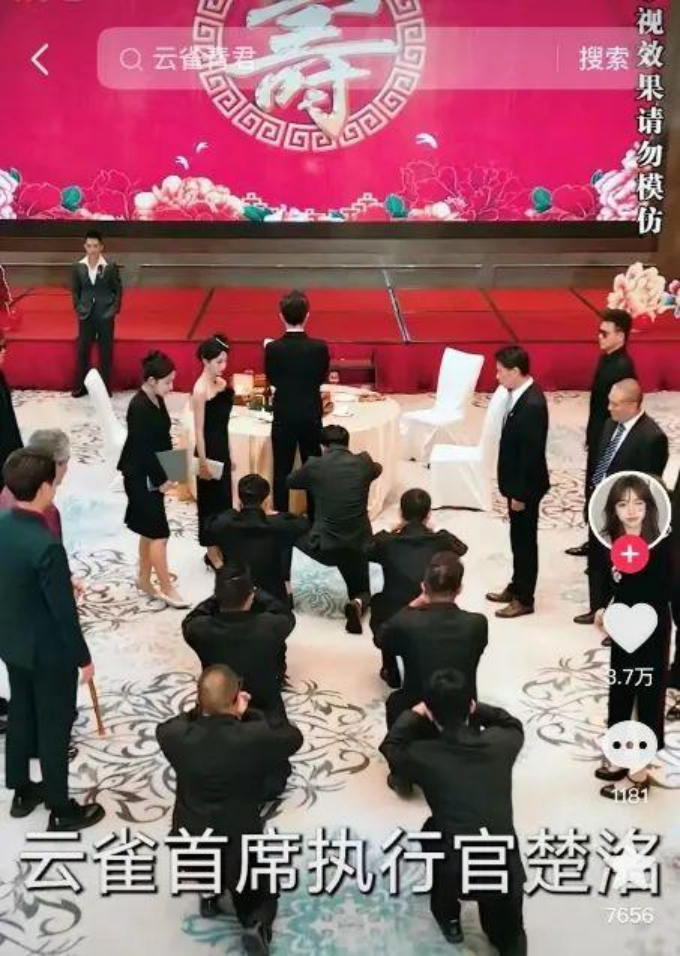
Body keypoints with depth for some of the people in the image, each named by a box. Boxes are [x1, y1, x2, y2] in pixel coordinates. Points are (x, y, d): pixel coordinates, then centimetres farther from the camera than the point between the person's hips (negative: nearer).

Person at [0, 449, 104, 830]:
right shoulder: (47, 546, -31)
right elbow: (64, 611, -23)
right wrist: (83, 657, -11)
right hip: (49, 651, -8)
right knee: (54, 727, 8)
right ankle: (61, 809, 24)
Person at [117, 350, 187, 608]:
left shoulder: (157, 400, 5)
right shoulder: (139, 407, -23)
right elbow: (143, 448, -22)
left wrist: (168, 471, 6)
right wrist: (162, 479, -17)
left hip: (152, 475, 9)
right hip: (141, 478, -9)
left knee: (149, 531, 17)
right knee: (159, 533, -2)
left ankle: (144, 579, 30)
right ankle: (166, 588, 7)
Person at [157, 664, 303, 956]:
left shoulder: (177, 737, -17)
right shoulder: (255, 738, -25)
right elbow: (294, 737, -4)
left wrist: (202, 710, 1)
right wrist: (249, 714, -1)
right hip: (240, 847, -2)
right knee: (260, 896, 26)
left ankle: (209, 895, 35)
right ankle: (257, 923, -2)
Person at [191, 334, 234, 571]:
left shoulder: (222, 383, 5)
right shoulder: (201, 389, -19)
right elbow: (199, 430, -17)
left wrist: (229, 454, 15)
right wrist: (203, 462, -16)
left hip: (223, 448, 8)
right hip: (209, 450, -8)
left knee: (224, 498, 16)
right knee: (210, 499, 5)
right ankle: (212, 553, 18)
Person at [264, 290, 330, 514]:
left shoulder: (273, 348, -14)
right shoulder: (319, 347, -13)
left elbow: (271, 380, 2)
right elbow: (322, 379, 2)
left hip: (283, 418, -1)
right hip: (311, 417, 1)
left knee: (282, 471, 9)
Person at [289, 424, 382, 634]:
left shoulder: (314, 466, -3)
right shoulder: (363, 463, 1)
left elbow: (290, 482, 18)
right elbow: (378, 469, 27)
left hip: (323, 546, -1)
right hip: (357, 545, 1)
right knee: (361, 592, 23)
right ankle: (357, 604, -12)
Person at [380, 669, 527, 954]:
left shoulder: (424, 755, -13)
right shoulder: (500, 743, -7)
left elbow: (390, 747, 10)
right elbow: (513, 725, 19)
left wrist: (414, 714, 19)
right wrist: (473, 708, 19)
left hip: (455, 875, -2)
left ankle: (447, 917, 44)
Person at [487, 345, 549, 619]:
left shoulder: (532, 405, -28)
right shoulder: (521, 394, 2)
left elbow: (531, 454, -24)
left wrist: (521, 494, -18)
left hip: (525, 486, -9)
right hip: (518, 482, 9)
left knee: (525, 540, 5)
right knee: (518, 538, 21)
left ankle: (524, 599, 19)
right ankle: (516, 588, 36)